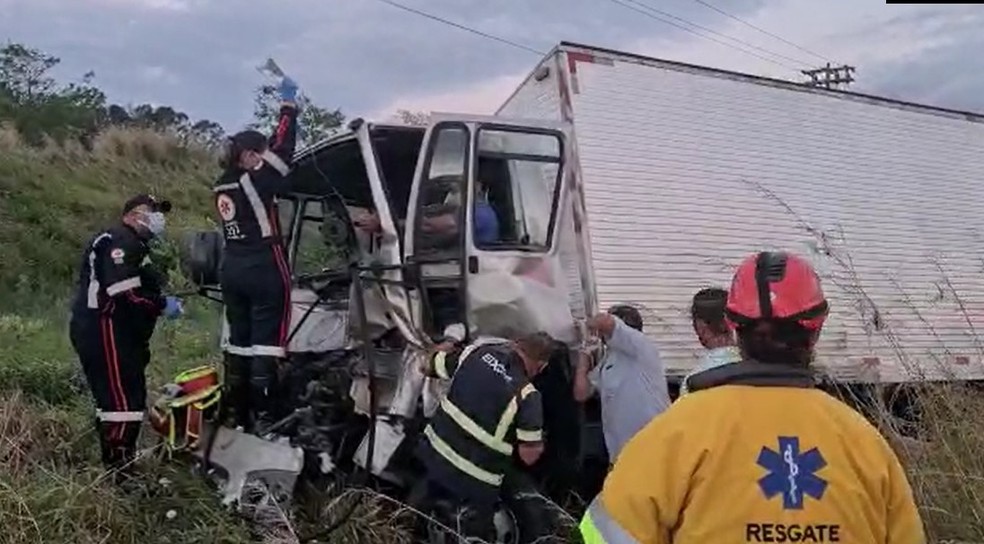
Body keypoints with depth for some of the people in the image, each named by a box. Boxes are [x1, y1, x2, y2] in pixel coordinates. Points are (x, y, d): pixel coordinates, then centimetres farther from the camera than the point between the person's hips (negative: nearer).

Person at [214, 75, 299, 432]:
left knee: (239, 340, 12)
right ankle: (262, 416, -9)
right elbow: (283, 148, -6)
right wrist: (288, 106, 4)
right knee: (265, 342, -7)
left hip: (232, 270, 8)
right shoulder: (254, 181, -11)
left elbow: (272, 148, 20)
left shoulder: (224, 185, 10)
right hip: (265, 271, -8)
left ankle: (238, 416, 17)